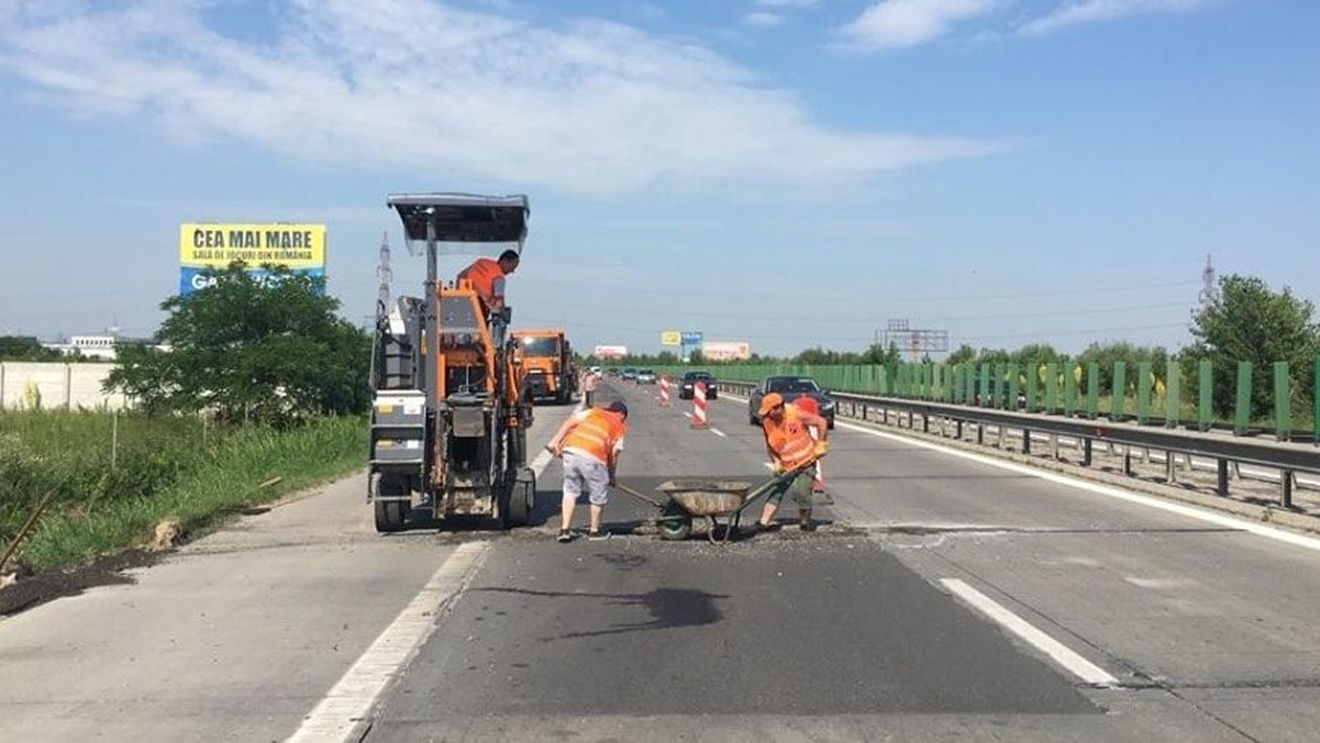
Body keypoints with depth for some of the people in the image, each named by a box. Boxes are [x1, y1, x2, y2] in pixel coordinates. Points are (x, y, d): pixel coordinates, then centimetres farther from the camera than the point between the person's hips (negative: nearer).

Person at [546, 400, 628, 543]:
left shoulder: (594, 412, 25)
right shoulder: (620, 427, 18)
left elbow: (570, 422, 10)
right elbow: (613, 454, 10)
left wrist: (556, 441, 8)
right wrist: (611, 476, 22)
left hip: (570, 450, 4)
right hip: (592, 457, -3)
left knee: (570, 491, 21)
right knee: (599, 495, 18)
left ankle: (564, 530, 20)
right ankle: (594, 531, 32)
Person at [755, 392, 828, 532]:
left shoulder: (796, 414, -20)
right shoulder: (767, 422, -6)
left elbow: (821, 422, -12)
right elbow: (770, 445, 9)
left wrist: (820, 445, -10)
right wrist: (776, 461, -4)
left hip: (806, 461, -4)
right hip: (786, 466, 4)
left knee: (801, 492, -12)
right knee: (777, 492, -4)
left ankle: (805, 521, 12)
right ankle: (764, 522, -5)